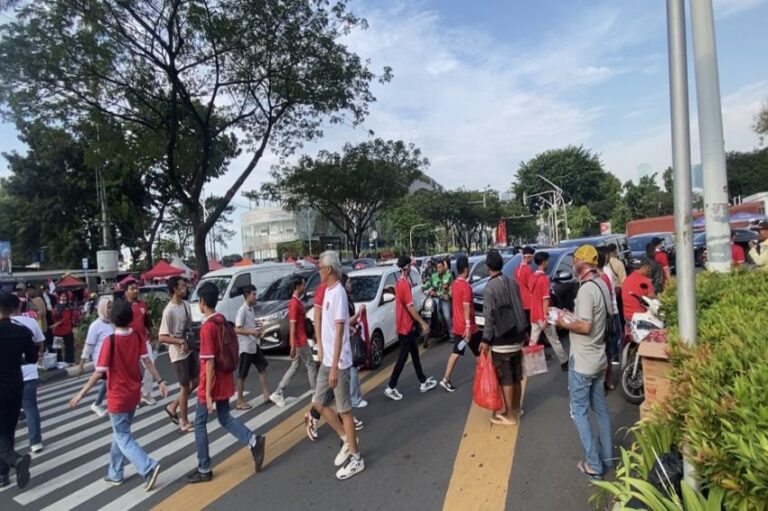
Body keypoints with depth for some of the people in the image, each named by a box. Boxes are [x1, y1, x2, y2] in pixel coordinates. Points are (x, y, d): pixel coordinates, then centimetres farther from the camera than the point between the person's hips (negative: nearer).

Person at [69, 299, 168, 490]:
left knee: (123, 438, 5)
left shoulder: (110, 341, -20)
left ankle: (149, 467, -7)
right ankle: (115, 474, 31)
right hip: (134, 394, 6)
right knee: (120, 433, 21)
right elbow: (147, 361, -6)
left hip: (118, 397, -6)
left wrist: (80, 394, -10)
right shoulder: (138, 337, -4)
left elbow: (99, 373, -18)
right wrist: (160, 381, -2)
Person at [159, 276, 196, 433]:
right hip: (178, 354, -8)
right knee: (185, 386, 4)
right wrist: (180, 341, -28)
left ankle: (173, 407, 33)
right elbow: (162, 337, -21)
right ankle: (184, 422, 19)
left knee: (195, 382, 16)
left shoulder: (186, 304, 4)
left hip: (190, 350, 8)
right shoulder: (169, 311, -21)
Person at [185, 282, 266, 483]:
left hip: (212, 385, -8)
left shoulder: (207, 327, -22)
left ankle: (204, 469, 20)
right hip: (225, 381, 8)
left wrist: (208, 393, -18)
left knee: (200, 423, 9)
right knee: (225, 418, 18)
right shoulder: (222, 320, 3)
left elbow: (210, 363, -22)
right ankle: (254, 441, 3)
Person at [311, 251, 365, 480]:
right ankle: (346, 440, 30)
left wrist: (335, 367, -25)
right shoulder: (327, 291, 10)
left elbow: (339, 331, -24)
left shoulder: (338, 293, -20)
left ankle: (356, 458, 16)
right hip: (326, 361, 10)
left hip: (338, 363, -10)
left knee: (344, 409, 1)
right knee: (318, 402, 16)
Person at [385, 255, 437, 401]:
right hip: (405, 326, -10)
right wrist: (423, 323, -18)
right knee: (403, 357, -2)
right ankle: (391, 388, 4)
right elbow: (410, 307, -23)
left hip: (404, 325, 10)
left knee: (415, 353, 17)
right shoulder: (404, 284, -22)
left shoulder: (401, 282, 8)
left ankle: (423, 382, 28)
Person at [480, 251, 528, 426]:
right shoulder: (513, 282, 4)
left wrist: (486, 340, -11)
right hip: (517, 336, 7)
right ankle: (516, 408, 31)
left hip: (501, 340, -7)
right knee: (516, 376, 17)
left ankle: (509, 415, 11)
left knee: (505, 378, 2)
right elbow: (519, 308, 10)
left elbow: (489, 316, -18)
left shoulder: (489, 287, -16)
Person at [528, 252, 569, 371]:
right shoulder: (544, 278, -17)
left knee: (533, 341, 11)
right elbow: (545, 299, -20)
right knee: (554, 340, 6)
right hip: (542, 315, -7)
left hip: (534, 315, 7)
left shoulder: (532, 277, 8)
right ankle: (564, 363, 18)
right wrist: (545, 317, -20)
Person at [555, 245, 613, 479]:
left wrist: (564, 324, -11)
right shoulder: (602, 285, 6)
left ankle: (593, 465, 11)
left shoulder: (586, 289, -23)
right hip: (599, 359, 9)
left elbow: (585, 326, -26)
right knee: (601, 409, 18)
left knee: (580, 412, 4)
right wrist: (574, 315, 11)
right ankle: (606, 458, 30)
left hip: (582, 361, -9)